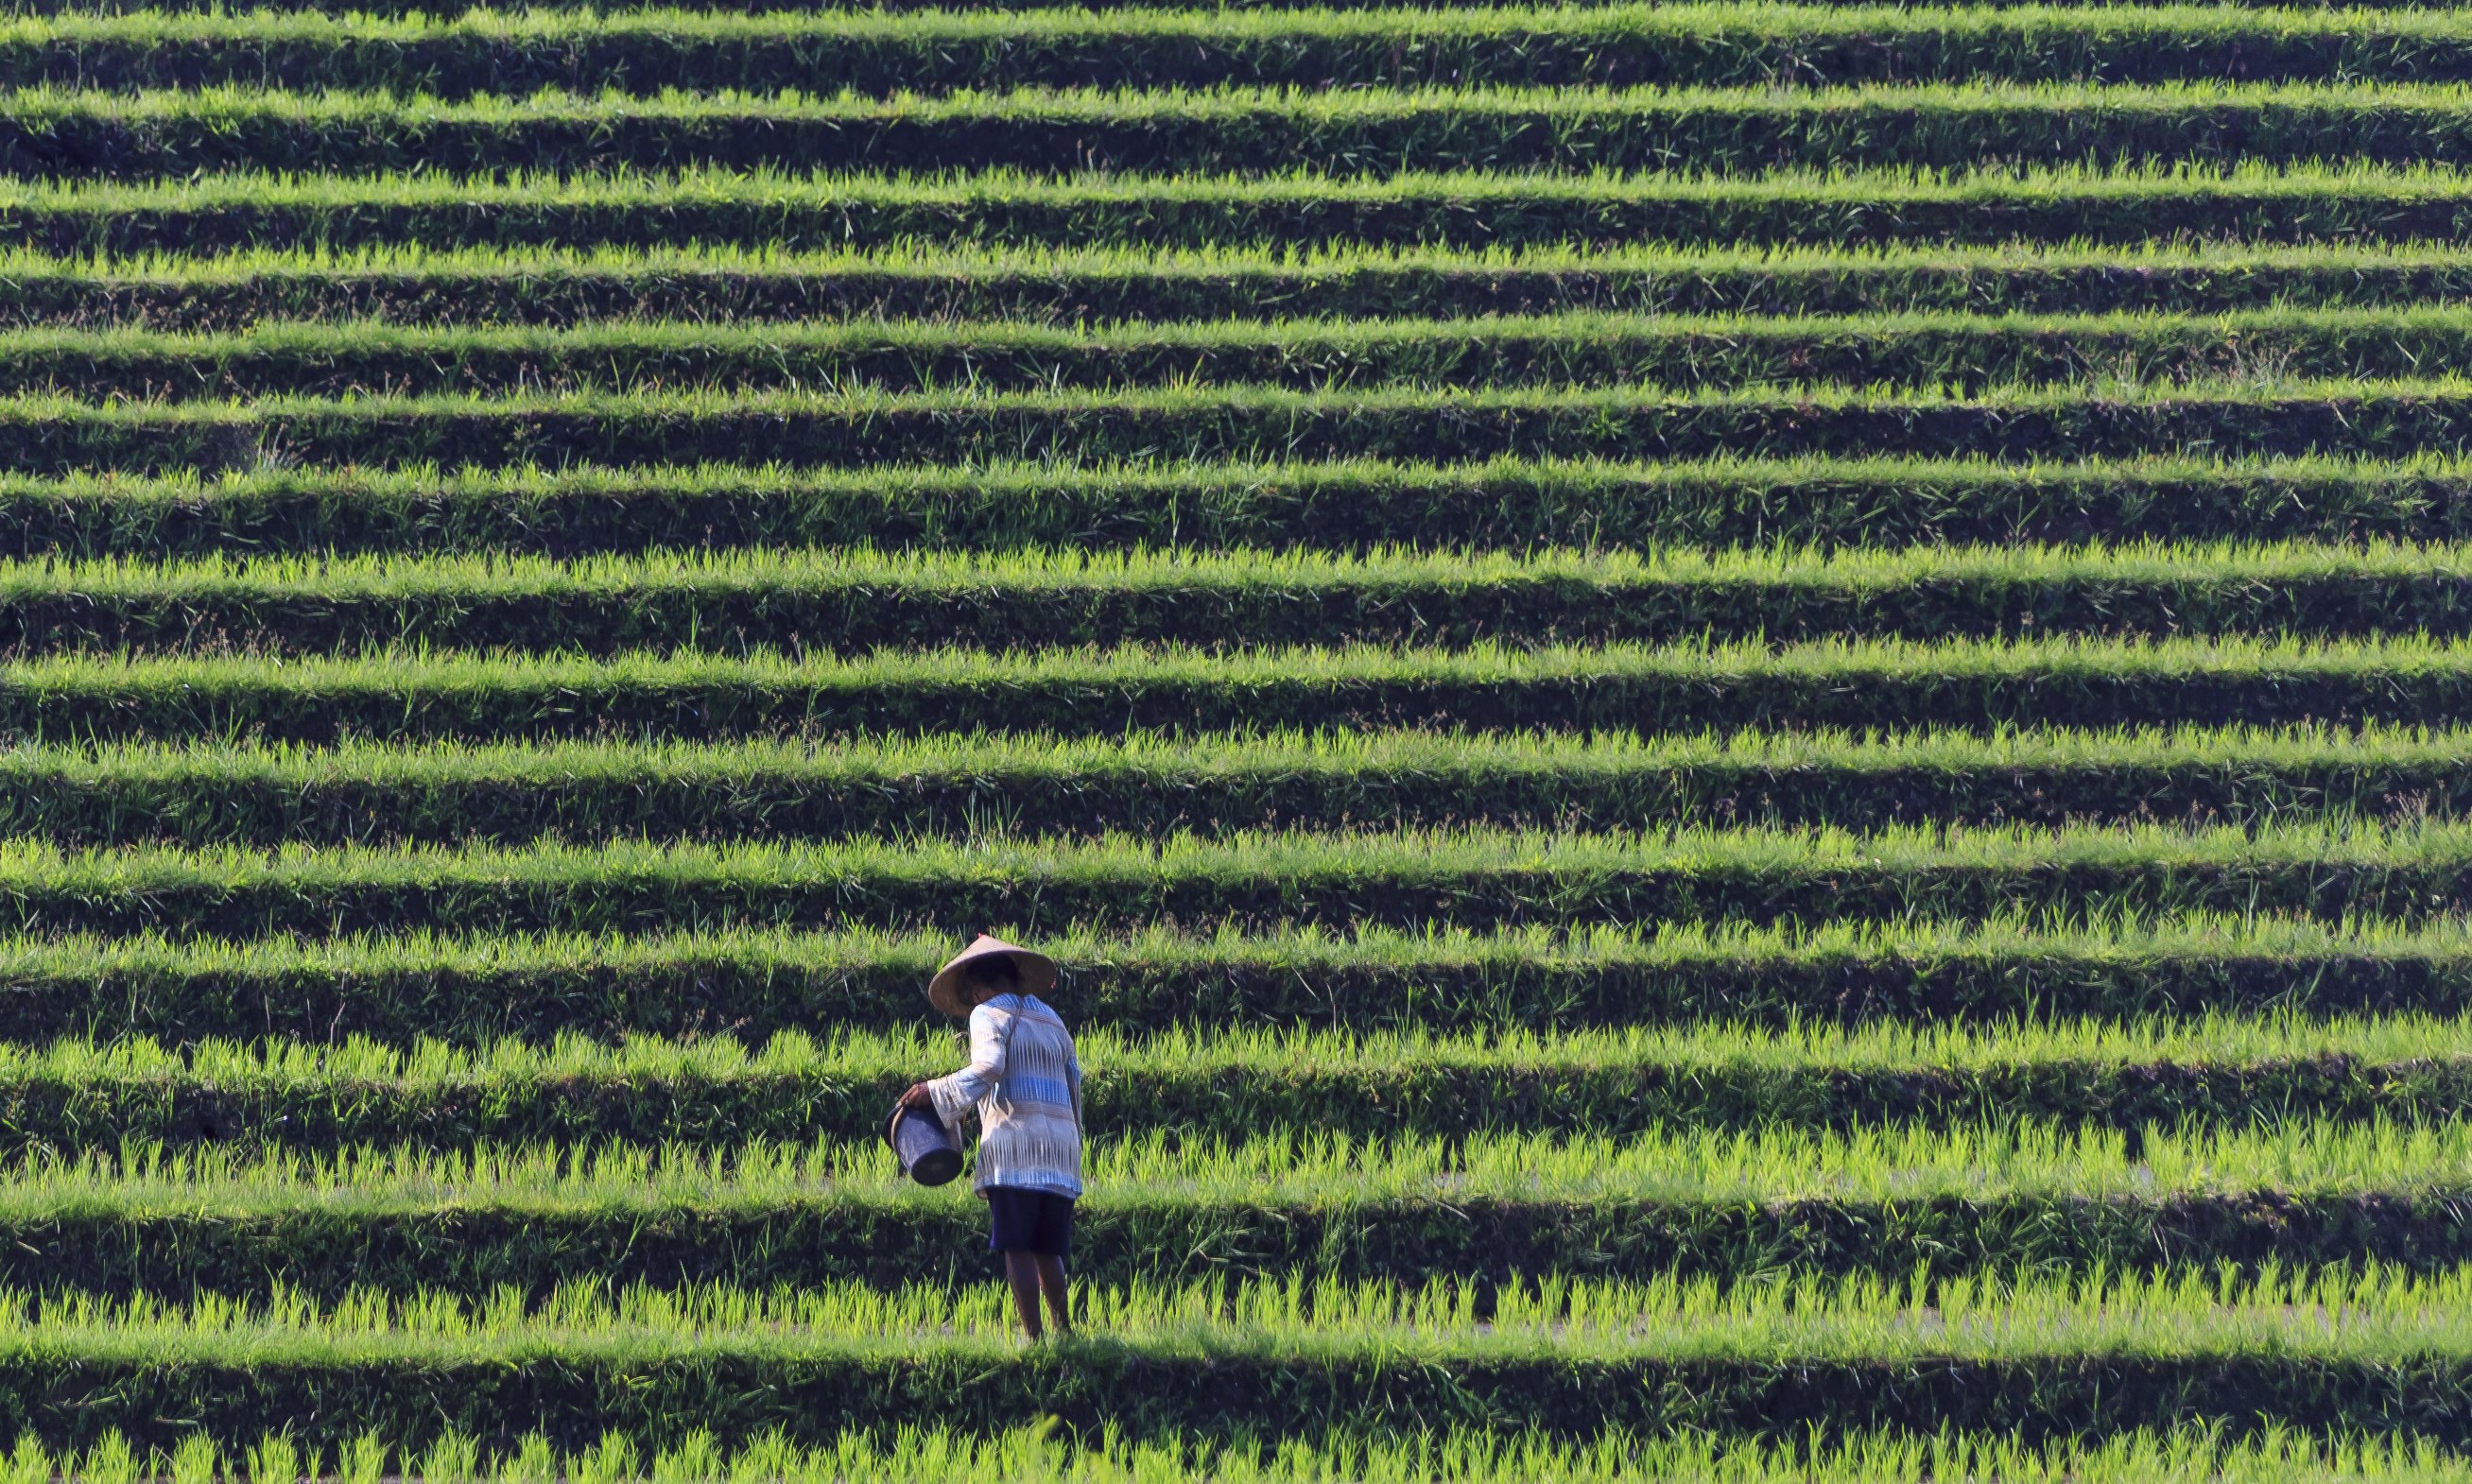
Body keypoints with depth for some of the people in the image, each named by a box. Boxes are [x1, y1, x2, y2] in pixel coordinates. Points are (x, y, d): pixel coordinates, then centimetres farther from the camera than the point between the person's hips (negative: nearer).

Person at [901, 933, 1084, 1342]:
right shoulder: (1052, 1019, 22)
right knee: (1048, 1250, 10)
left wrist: (937, 1093, -11)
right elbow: (1074, 1083, 20)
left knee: (1017, 1248, -7)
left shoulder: (989, 1014, 2)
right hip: (1060, 1149, 7)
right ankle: (1065, 1333, 3)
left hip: (1015, 1143, -7)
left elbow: (988, 1067, -16)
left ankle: (1034, 1337, -13)